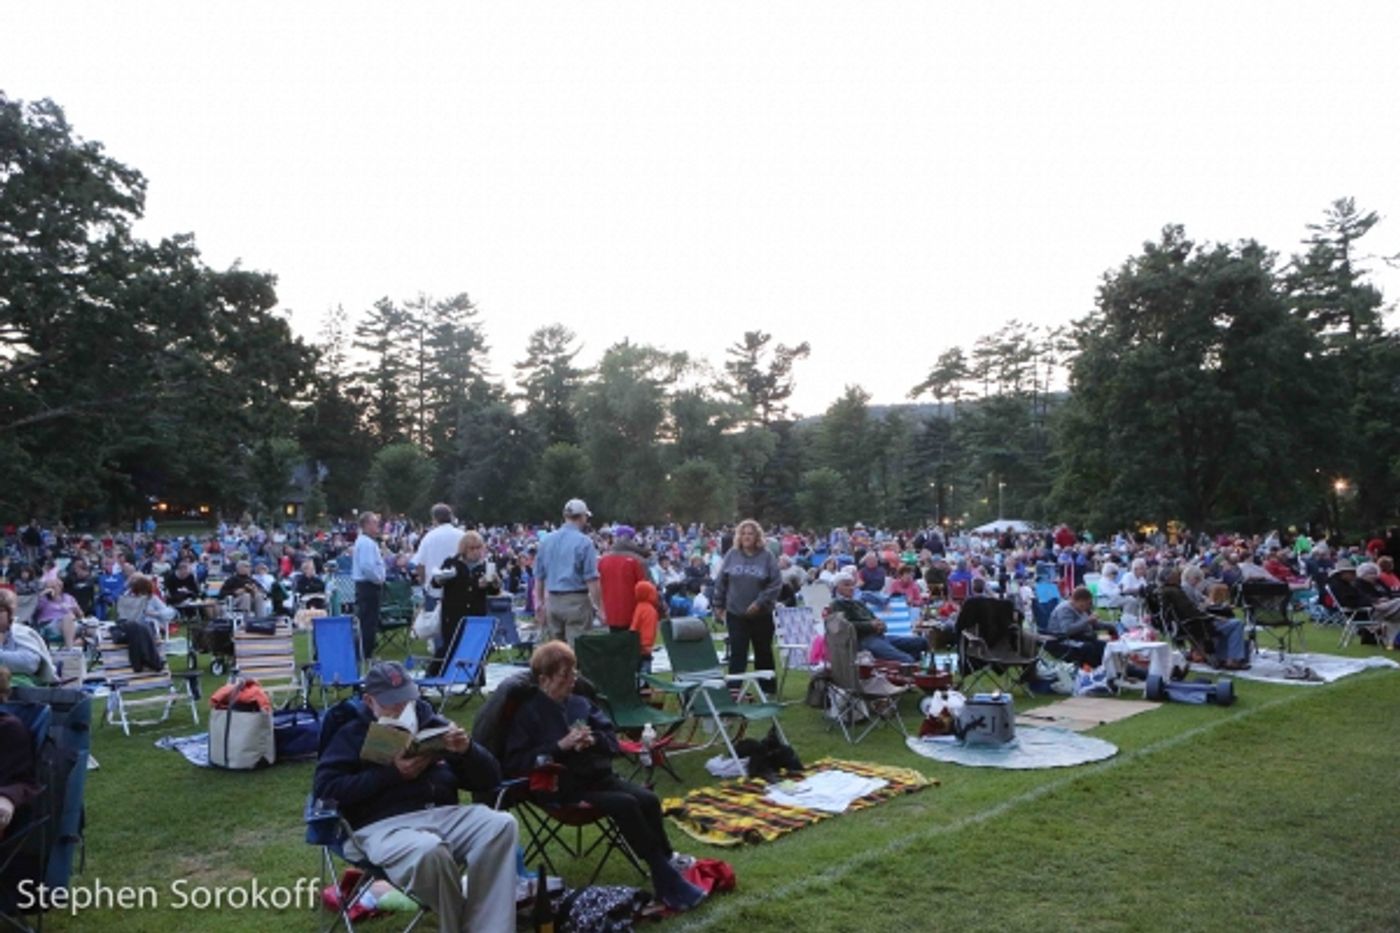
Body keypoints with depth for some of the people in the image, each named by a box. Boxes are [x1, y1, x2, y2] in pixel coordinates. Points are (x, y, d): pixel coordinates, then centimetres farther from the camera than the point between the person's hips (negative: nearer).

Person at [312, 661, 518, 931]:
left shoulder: (433, 723, 21)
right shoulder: (354, 733, 15)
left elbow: (490, 779, 17)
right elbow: (324, 788, -4)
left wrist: (467, 750, -6)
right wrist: (392, 773, -9)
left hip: (444, 815, 4)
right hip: (384, 825, -3)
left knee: (501, 825, -27)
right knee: (430, 851, -38)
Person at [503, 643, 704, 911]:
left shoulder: (580, 703, 14)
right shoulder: (528, 713, -2)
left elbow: (612, 740, 16)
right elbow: (514, 762, -12)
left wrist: (593, 740, -8)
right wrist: (560, 745, -19)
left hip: (599, 776, 6)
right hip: (565, 786, -6)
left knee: (648, 800, -19)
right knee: (626, 805, -27)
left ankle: (668, 863, -10)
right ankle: (667, 881, -23)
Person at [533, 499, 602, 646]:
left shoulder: (547, 540, 8)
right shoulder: (583, 542, -10)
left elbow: (539, 576, 13)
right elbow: (592, 579, -14)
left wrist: (539, 602, 23)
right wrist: (599, 606, -8)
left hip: (552, 601, 6)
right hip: (576, 601, -6)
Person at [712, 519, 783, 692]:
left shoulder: (767, 556, -4)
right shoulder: (732, 555, 2)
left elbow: (776, 584, -8)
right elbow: (720, 582, 7)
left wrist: (760, 603, -16)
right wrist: (718, 605, 5)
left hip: (761, 615, 0)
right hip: (735, 614, 0)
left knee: (764, 654, 12)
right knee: (737, 654, -2)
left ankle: (769, 690, 25)